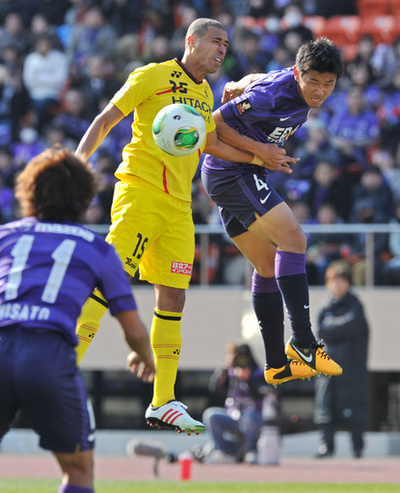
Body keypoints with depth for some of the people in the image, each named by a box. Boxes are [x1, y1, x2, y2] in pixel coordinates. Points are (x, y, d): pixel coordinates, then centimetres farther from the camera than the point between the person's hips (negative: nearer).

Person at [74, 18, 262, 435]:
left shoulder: (204, 93, 20)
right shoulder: (153, 77, -2)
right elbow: (106, 119, -3)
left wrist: (258, 157, 32)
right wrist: (79, 161, -16)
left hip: (179, 205, 7)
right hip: (140, 192, -7)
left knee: (173, 297, 3)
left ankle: (163, 403, 5)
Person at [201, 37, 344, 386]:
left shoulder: (304, 96, 6)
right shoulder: (274, 95, -22)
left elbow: (251, 80, 23)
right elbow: (216, 122, -18)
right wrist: (260, 151, -20)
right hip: (233, 173, -10)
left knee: (269, 267, 9)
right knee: (293, 239, -19)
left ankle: (278, 365, 12)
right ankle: (302, 342, -23)